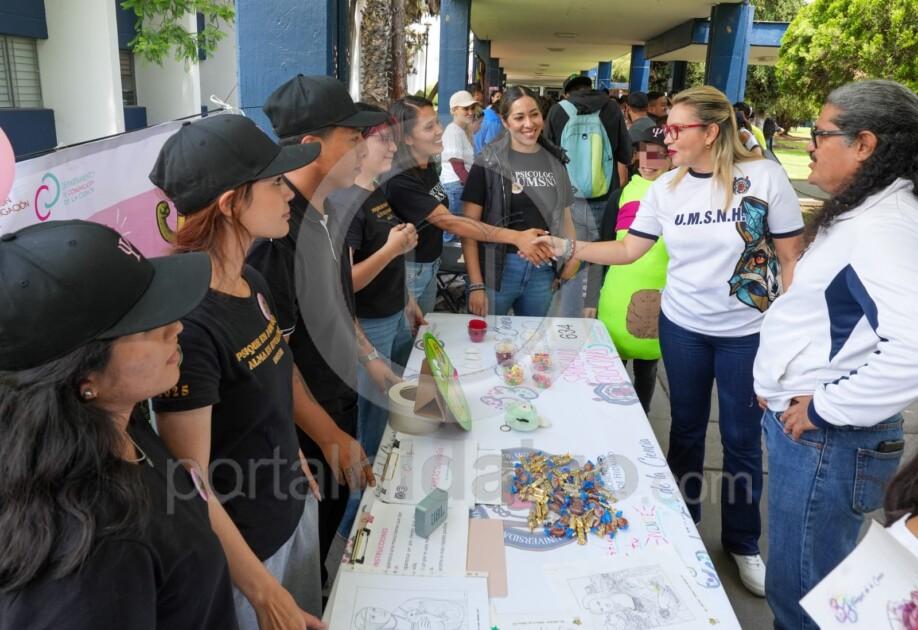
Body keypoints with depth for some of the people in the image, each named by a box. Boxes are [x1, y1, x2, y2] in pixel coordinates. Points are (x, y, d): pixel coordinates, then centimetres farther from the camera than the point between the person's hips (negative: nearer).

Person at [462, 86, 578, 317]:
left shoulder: (555, 160, 7)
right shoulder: (489, 163, -7)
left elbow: (564, 215, 17)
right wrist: (475, 284, -14)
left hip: (544, 270, 4)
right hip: (498, 268, -4)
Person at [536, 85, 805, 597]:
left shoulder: (764, 177, -11)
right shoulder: (665, 188, -2)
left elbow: (791, 259, -7)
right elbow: (627, 250, 2)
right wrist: (567, 247, -9)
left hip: (749, 333, -3)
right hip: (682, 327, 3)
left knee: (742, 439, 10)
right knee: (686, 430, 15)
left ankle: (743, 542, 31)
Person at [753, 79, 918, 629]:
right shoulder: (866, 211, 11)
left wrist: (827, 408, -24)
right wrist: (784, 387, 13)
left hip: (827, 439, -10)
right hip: (805, 426, 10)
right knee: (803, 580, 24)